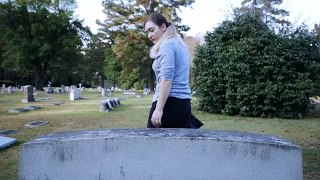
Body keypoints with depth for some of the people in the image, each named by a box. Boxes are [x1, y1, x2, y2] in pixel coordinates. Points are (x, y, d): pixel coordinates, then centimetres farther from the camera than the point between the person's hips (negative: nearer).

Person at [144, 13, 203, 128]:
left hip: (170, 103, -9)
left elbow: (166, 78, -17)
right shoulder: (180, 45, 21)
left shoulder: (167, 45, -7)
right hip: (184, 103, 9)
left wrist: (159, 109, -20)